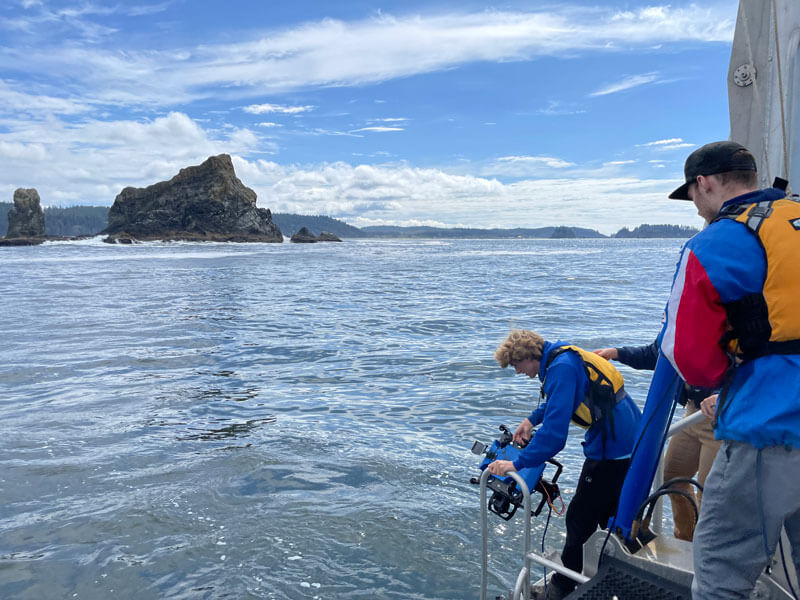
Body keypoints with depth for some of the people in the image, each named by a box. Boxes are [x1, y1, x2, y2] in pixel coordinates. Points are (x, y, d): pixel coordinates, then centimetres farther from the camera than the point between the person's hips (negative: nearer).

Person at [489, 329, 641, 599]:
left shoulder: (561, 368, -22)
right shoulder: (565, 356, 9)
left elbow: (555, 432, -30)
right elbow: (559, 400, 30)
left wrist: (517, 463, -27)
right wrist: (532, 419, 19)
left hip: (612, 450, -10)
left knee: (579, 520, 4)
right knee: (610, 516, 24)